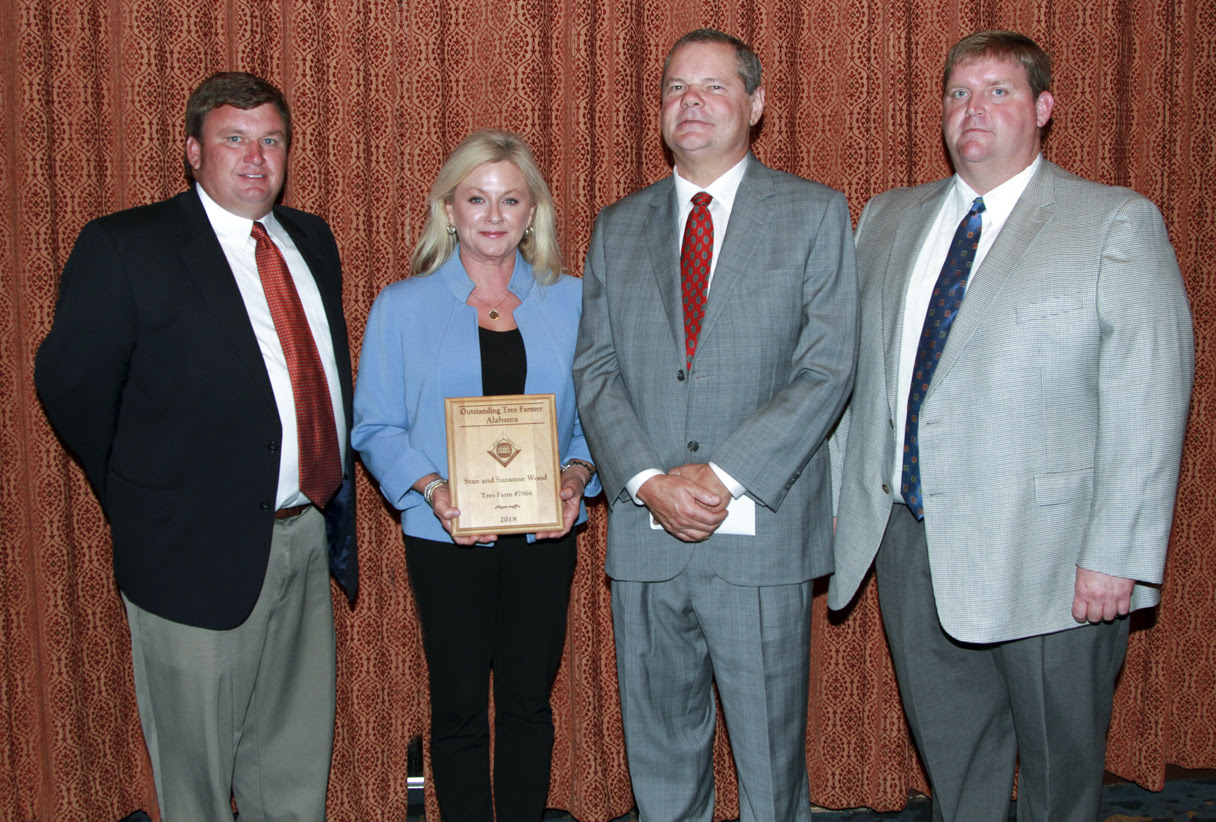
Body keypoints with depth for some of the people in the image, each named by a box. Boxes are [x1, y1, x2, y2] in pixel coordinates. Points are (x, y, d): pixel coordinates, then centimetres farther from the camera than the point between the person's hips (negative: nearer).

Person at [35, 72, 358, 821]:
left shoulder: (312, 240, 10)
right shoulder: (125, 247, -9)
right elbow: (69, 384, -7)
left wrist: (335, 505, 7)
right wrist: (142, 497, -2)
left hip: (309, 537, 6)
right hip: (201, 551, -5)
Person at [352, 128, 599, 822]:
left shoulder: (569, 301, 6)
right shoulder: (402, 306, 1)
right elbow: (376, 427, -1)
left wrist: (578, 475, -11)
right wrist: (433, 489, -17)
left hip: (544, 532, 2)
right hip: (448, 535, -1)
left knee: (529, 701, 10)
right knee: (460, 706, 7)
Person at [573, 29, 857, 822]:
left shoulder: (816, 214, 2)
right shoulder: (618, 227, 12)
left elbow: (828, 368, -7)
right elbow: (596, 369, 6)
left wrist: (722, 477, -15)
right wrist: (648, 481, -10)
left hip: (762, 535, -3)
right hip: (644, 539, 3)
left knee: (769, 752, 6)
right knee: (660, 754, 14)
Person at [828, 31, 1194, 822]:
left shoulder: (1118, 223, -5)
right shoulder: (888, 220, 11)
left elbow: (1149, 403, -11)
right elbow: (854, 368, 15)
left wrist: (1118, 556, -17)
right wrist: (844, 494, 9)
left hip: (1041, 551, -4)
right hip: (909, 542, 5)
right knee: (950, 751, 17)